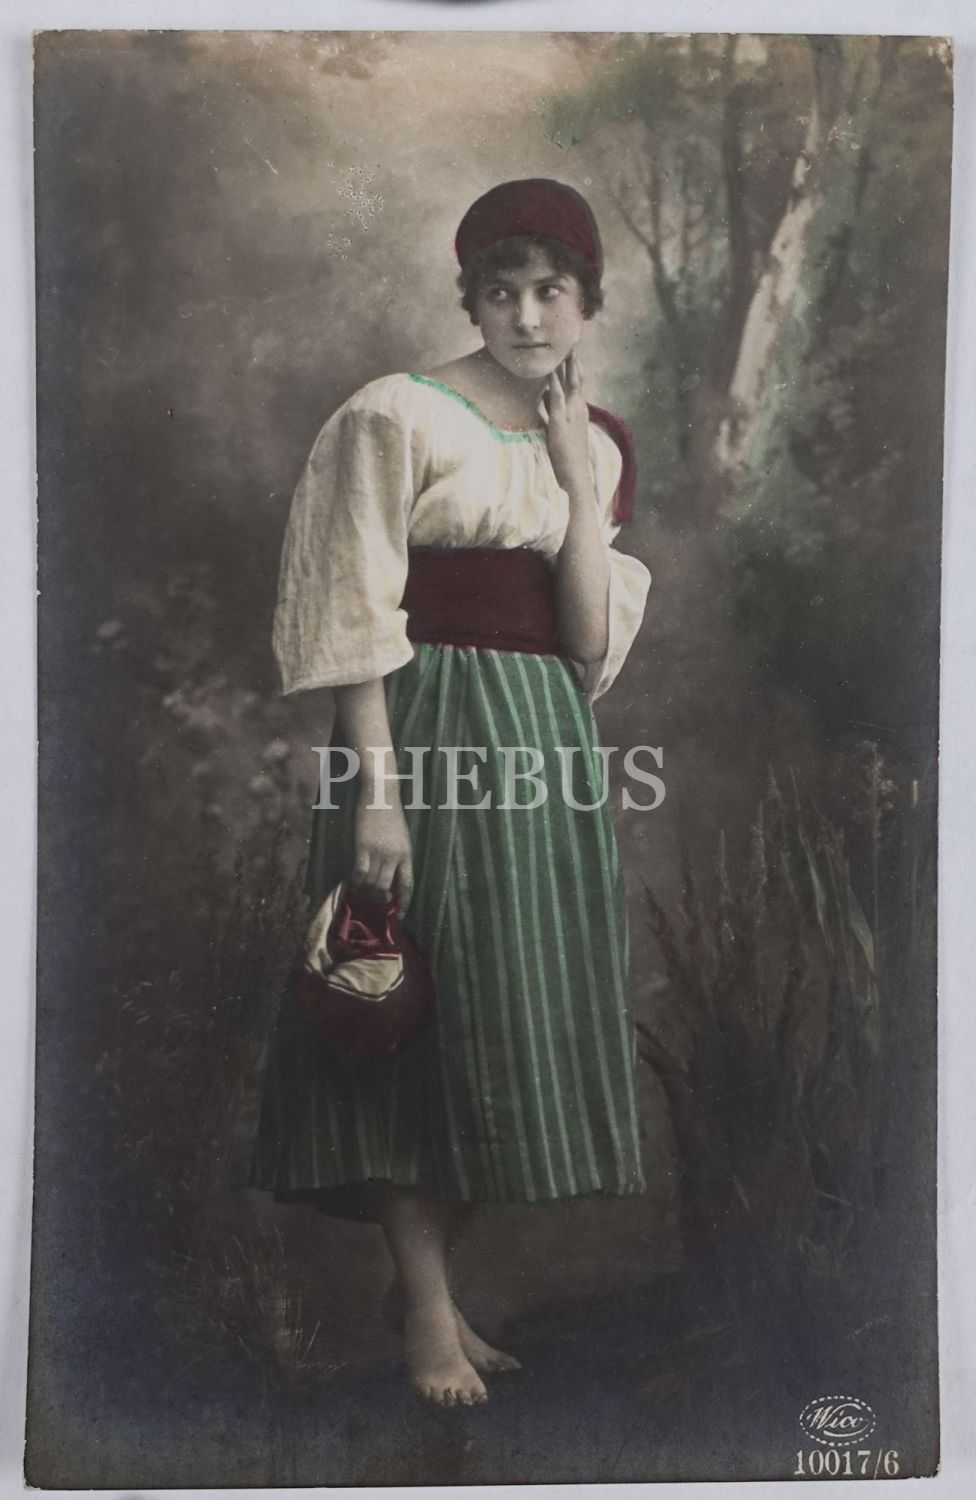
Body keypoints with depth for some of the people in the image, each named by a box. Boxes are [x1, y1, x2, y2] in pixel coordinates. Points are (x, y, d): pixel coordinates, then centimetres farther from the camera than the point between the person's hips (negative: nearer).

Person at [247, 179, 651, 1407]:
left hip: (547, 746, 7)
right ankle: (427, 1305, 18)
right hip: (430, 735, -6)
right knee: (424, 1018, 1)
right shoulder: (398, 417, -5)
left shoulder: (598, 444, 11)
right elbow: (356, 621, -10)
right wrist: (378, 790, -17)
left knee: (514, 1022, 11)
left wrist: (576, 475, -4)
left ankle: (422, 1273, 30)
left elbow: (595, 646, 2)